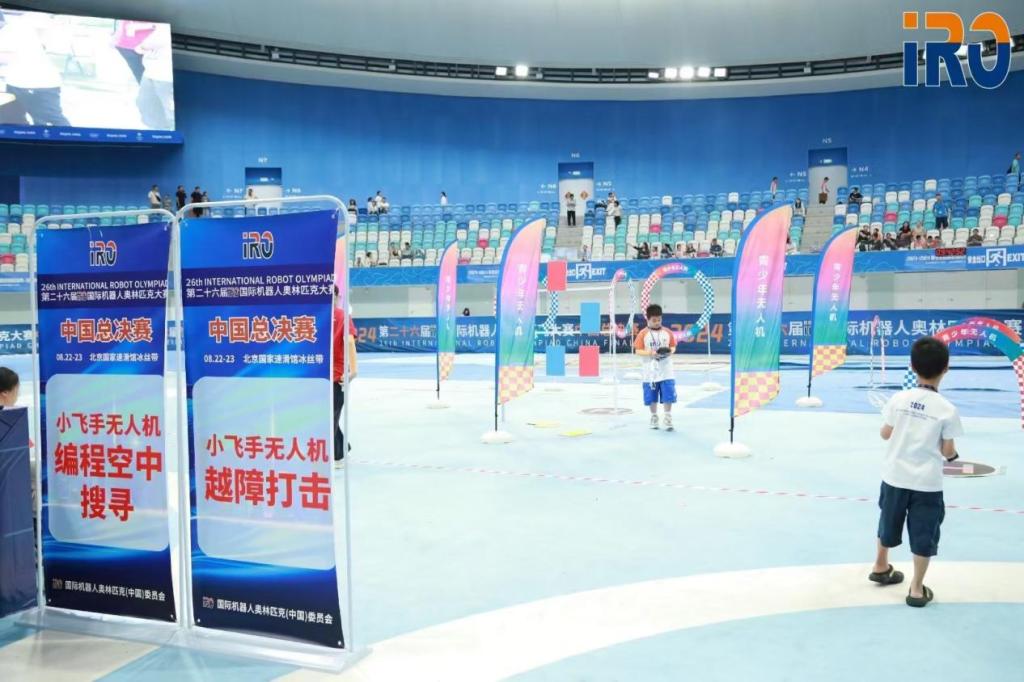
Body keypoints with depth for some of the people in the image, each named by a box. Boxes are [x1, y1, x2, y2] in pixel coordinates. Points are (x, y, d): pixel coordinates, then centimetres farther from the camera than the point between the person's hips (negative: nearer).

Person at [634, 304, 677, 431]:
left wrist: (670, 352, -12)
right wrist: (650, 353, -20)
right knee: (652, 397, 8)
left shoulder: (667, 332, 2)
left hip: (666, 372, 1)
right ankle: (654, 418, 25)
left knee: (668, 396, -2)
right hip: (650, 372, -1)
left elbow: (673, 347, 10)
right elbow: (638, 351, -6)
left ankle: (668, 418, 9)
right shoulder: (643, 334, -5)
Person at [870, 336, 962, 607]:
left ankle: (881, 567, 43)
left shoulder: (899, 399, -8)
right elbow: (948, 451, -10)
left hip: (895, 476, 3)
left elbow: (885, 434, -1)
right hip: (927, 482, -3)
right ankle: (917, 589, 13)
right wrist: (952, 453, 13)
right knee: (923, 536, 7)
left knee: (889, 522, 23)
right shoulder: (947, 409, -14)